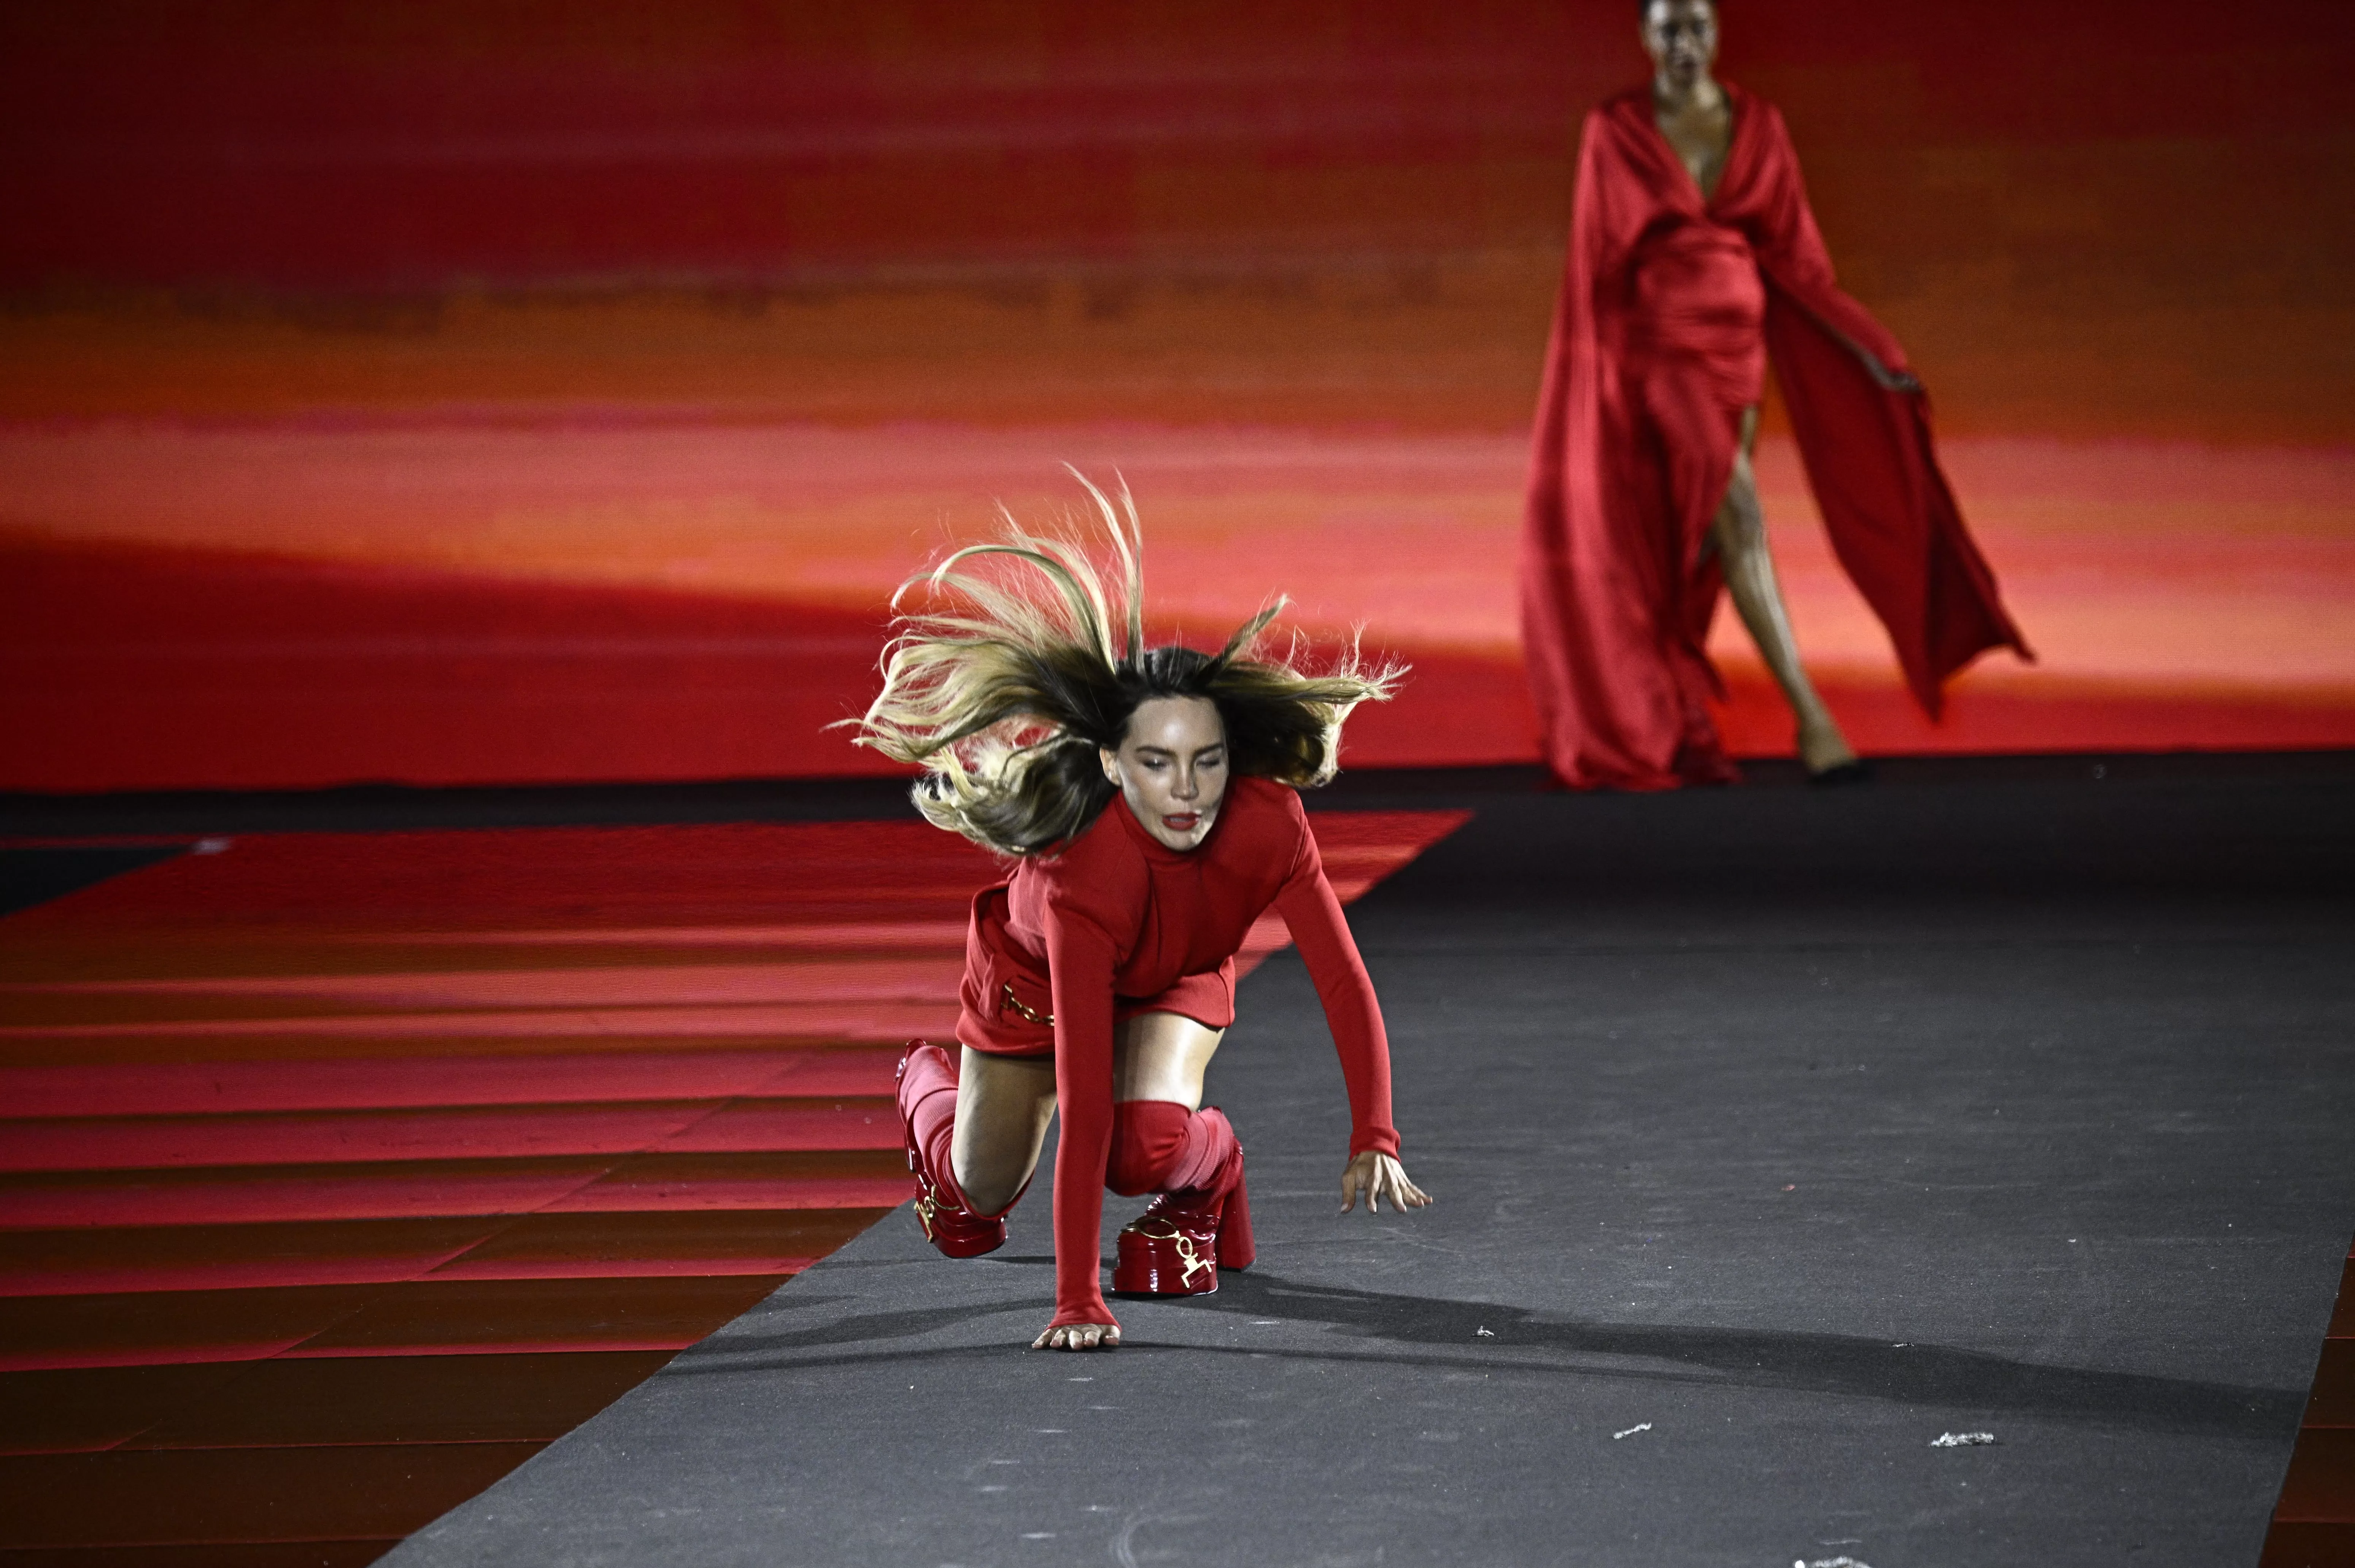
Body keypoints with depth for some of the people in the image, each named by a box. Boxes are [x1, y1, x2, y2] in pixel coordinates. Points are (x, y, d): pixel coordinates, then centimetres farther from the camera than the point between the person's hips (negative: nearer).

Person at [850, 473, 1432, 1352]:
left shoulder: (1269, 823, -38)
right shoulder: (1082, 876, -46)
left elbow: (1344, 984, -33)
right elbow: (1085, 1099, -48)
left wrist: (1374, 1139, -48)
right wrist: (1079, 1303, -51)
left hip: (1178, 980, 1)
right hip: (1036, 970, -1)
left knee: (1148, 1150, -27)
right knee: (982, 1191, 18)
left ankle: (1210, 1167, 10)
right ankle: (930, 1090, 53)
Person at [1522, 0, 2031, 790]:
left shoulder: (1758, 126, 6)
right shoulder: (1616, 131, -3)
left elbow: (1793, 257, 8)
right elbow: (1596, 267, -1)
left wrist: (1869, 353, 4)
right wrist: (1593, 388, -3)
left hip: (1737, 346, 4)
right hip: (1658, 346, -4)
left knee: (1702, 536, 7)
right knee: (1738, 515, -18)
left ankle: (1663, 725, 18)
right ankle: (1810, 717, -22)